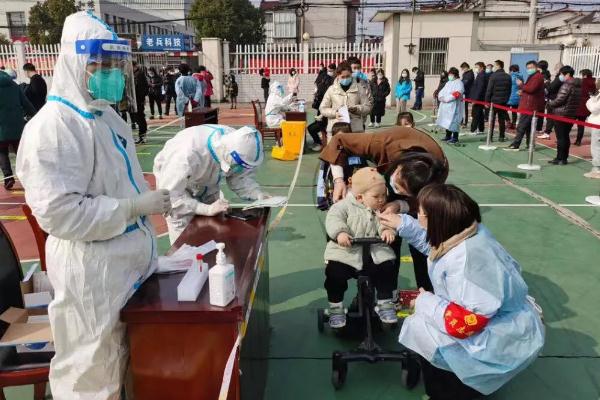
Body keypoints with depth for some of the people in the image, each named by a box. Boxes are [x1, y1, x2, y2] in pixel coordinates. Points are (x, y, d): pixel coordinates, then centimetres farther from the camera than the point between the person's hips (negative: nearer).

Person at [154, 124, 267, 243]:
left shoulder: (237, 144, -26)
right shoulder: (189, 153, -42)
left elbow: (241, 178, -12)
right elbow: (169, 196, -38)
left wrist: (258, 195, -29)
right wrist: (207, 209, -45)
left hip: (205, 183, 5)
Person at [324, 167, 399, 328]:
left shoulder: (382, 210, 10)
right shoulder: (346, 205, -3)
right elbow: (333, 218, -14)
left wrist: (388, 230, -27)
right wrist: (340, 232, -33)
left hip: (375, 253, 3)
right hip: (345, 252, -3)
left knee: (388, 269, -12)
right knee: (334, 273, -20)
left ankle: (385, 304, 13)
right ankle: (335, 308, 2)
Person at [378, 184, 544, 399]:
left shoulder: (465, 260, -34)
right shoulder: (467, 231, -5)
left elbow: (465, 323, -34)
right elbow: (436, 245, 17)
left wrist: (425, 303, -19)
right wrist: (402, 224, 11)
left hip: (506, 341, -10)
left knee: (421, 331, -13)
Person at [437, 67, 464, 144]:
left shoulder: (459, 83, -4)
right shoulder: (448, 83, 20)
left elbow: (457, 94, -17)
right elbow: (442, 92, 18)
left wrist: (446, 99, -18)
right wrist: (441, 97, -4)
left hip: (454, 106, -8)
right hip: (445, 106, 8)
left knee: (453, 121, -9)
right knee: (447, 121, 10)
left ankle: (455, 138, -4)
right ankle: (448, 136, 20)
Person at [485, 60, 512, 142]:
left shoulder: (493, 76, -11)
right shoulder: (508, 77, 6)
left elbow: (489, 90, -12)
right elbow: (509, 90, 8)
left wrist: (487, 101, -7)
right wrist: (506, 99, 15)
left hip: (494, 101, -5)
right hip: (503, 101, 5)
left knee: (491, 119, 2)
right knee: (502, 119, 9)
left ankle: (490, 136, 1)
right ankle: (502, 137, 10)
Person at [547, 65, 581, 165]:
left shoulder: (567, 85, -15)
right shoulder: (578, 86, 13)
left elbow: (559, 100, -18)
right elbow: (572, 101, 16)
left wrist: (549, 103, 0)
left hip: (561, 114, -9)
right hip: (571, 115, 9)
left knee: (560, 137, -4)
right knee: (566, 137, 13)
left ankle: (560, 159, -1)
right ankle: (564, 158, 18)